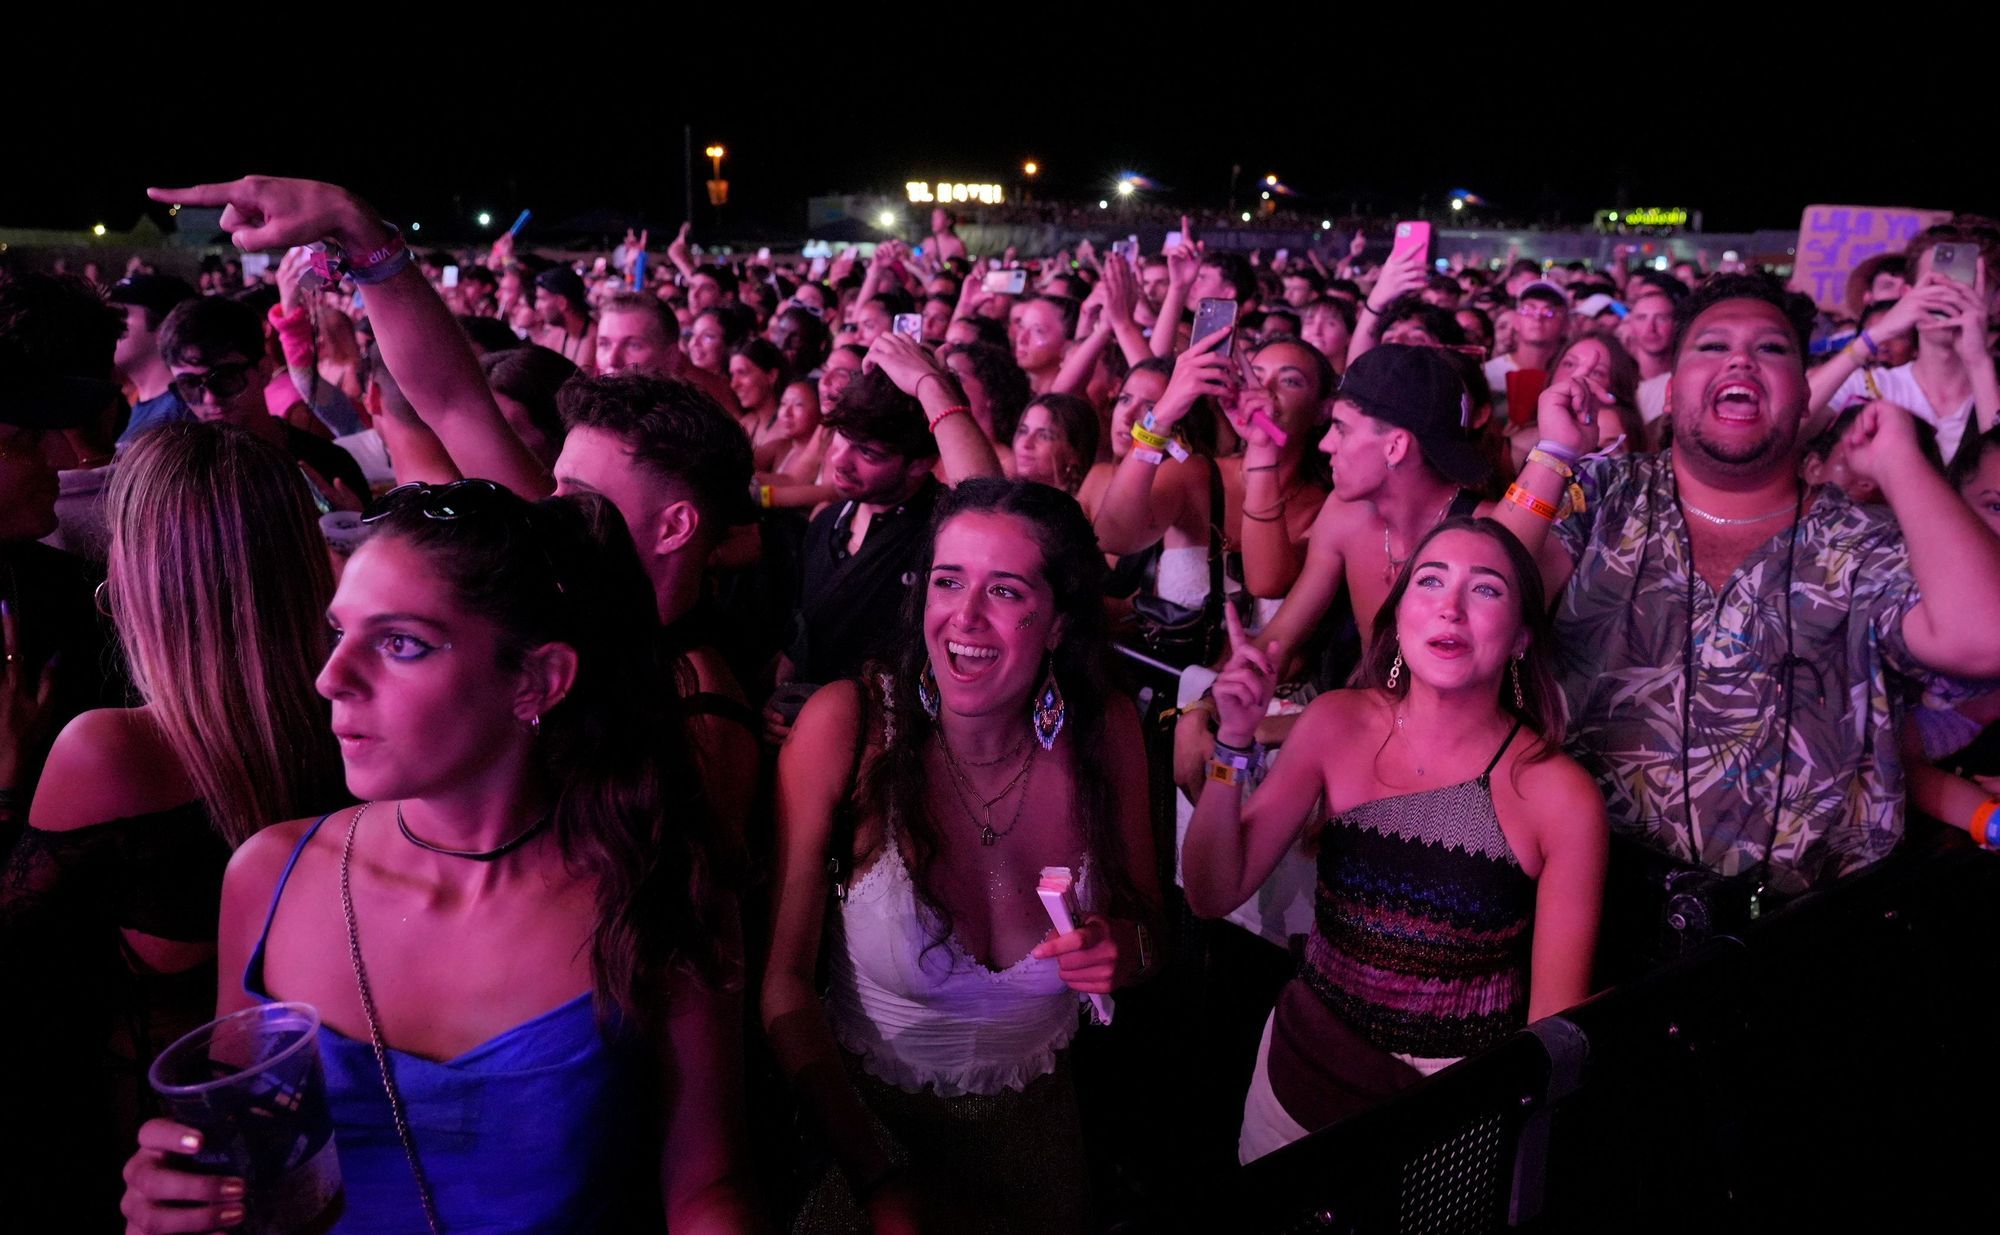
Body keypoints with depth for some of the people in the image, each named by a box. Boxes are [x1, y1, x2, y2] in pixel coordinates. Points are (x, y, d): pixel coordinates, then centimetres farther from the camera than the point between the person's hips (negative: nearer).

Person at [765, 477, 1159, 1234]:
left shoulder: (1105, 731, -15)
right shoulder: (846, 725, -23)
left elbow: (1147, 926, 0)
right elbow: (784, 980, -19)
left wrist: (1128, 951, -23)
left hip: (1033, 1116, 3)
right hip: (864, 1115, -3)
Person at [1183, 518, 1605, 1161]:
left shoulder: (1562, 797, -16)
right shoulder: (1338, 724, -8)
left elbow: (1555, 1018, -8)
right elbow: (1213, 895, -8)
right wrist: (1234, 744, -19)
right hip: (1303, 1076, 3)